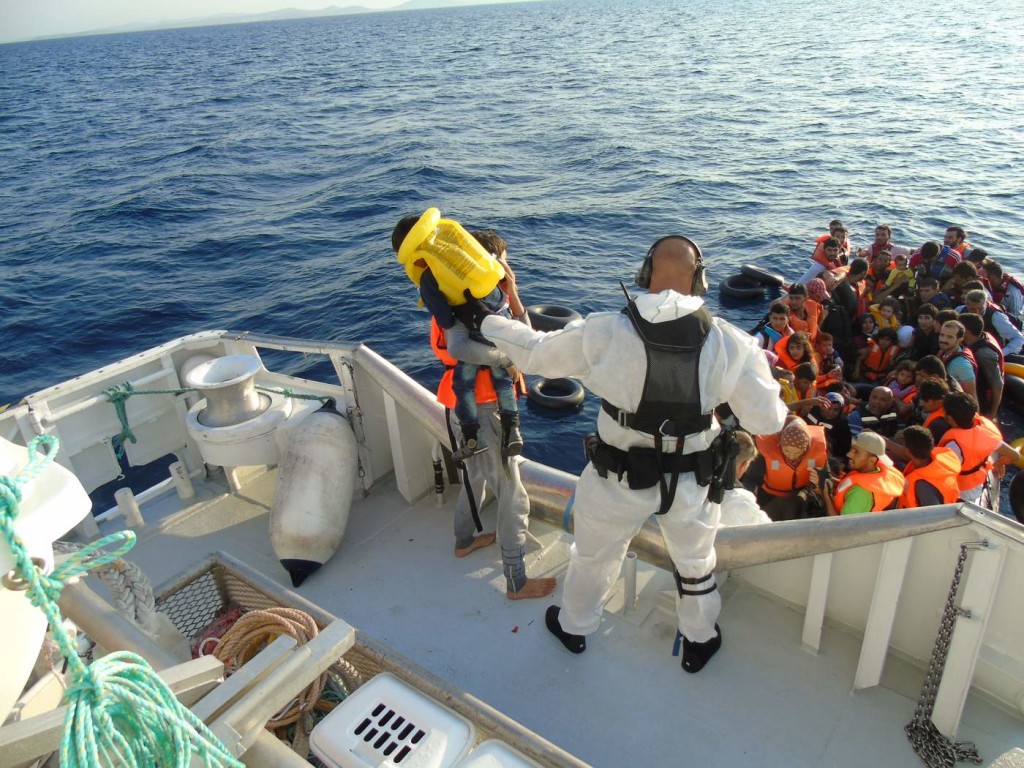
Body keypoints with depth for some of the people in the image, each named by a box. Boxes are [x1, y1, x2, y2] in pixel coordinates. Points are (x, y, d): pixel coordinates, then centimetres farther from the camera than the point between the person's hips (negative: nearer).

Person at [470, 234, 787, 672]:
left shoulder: (603, 334, -23)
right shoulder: (728, 343, -19)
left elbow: (536, 353, -8)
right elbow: (767, 421, -12)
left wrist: (486, 319, 10)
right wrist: (754, 362, 9)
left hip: (618, 481, -1)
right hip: (693, 483, 1)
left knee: (593, 557, 27)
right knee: (696, 563, 29)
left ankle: (573, 627, 53)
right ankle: (700, 642, 52)